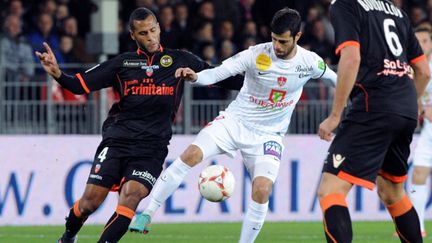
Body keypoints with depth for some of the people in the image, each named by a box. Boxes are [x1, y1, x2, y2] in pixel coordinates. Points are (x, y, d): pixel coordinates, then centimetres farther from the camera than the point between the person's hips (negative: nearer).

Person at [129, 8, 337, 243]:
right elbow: (218, 72, -22)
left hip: (268, 134, 1)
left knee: (262, 190, -20)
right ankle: (147, 214, -15)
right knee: (191, 154, -22)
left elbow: (335, 79, 10)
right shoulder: (257, 55, -17)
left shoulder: (309, 62, -10)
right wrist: (195, 76, -42)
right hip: (234, 120, -1)